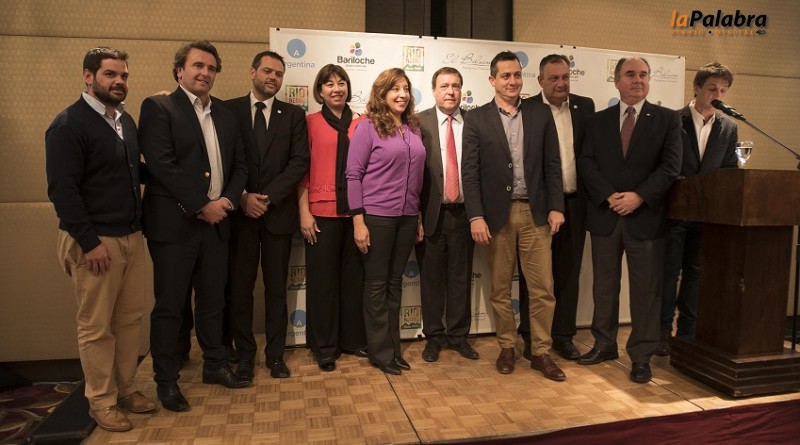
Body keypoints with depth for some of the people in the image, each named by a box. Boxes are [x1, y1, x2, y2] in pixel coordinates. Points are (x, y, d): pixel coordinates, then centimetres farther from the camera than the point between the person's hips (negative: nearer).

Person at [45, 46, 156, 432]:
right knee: (96, 327, 6)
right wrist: (89, 242, -16)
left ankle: (126, 389, 27)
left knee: (130, 318, 12)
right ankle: (101, 401, 20)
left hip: (132, 237, 7)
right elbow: (62, 190, -15)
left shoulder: (126, 120, 11)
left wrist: (139, 226, 9)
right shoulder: (68, 125, -10)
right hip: (95, 241, -6)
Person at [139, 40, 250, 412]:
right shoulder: (158, 107, -5)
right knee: (169, 305, 5)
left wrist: (227, 200, -5)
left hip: (216, 221, 6)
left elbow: (239, 165, 12)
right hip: (174, 223, -5)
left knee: (213, 300, 15)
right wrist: (202, 206, -15)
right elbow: (161, 165, -15)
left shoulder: (225, 114, 13)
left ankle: (215, 364, 31)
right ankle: (166, 379, 20)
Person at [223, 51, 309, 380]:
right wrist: (242, 197, -11)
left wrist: (267, 196, -11)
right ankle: (245, 354, 20)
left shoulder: (293, 115, 7)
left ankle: (276, 354, 19)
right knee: (240, 287, 6)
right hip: (240, 213, 0)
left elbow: (299, 163, -2)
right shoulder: (228, 110, 4)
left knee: (277, 288, 8)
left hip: (278, 212, 1)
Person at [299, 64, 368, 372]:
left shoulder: (361, 123, 6)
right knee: (323, 279, 6)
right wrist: (304, 212, -6)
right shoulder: (310, 123, 2)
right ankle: (324, 347, 20)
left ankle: (354, 339, 27)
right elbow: (302, 170, 0)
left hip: (355, 211, 2)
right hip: (322, 211, -2)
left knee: (354, 276, 10)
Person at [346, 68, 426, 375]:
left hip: (407, 217, 5)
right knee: (376, 284, 6)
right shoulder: (368, 127, -6)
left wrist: (419, 217, 12)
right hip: (376, 216, -5)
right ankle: (381, 352, 18)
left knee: (395, 283, 13)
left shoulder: (414, 129, 9)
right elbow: (353, 175, -9)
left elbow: (417, 176, 13)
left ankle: (394, 348, 25)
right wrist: (358, 221, -14)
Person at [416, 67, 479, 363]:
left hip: (463, 211, 2)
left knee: (461, 276, 11)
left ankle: (458, 335, 26)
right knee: (431, 277, 9)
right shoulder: (419, 122, -1)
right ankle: (434, 336, 24)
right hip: (431, 213, -1)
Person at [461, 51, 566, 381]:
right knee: (500, 288, 9)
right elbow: (470, 172, -4)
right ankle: (507, 348, 25)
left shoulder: (541, 114, 7)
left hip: (535, 211, 2)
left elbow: (552, 164, 7)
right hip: (497, 213, -1)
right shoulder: (476, 119, 0)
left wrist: (556, 207, -1)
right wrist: (476, 217, -12)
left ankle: (541, 352, 17)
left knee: (543, 288, 3)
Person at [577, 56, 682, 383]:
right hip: (605, 214, 2)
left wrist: (639, 196, -15)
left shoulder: (667, 119, 5)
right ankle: (604, 345, 25)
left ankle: (641, 356, 16)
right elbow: (586, 163, 1)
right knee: (604, 285, 10)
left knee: (646, 289, 4)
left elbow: (670, 166, -4)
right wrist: (610, 196, -13)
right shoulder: (598, 121, 10)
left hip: (646, 216, -2)